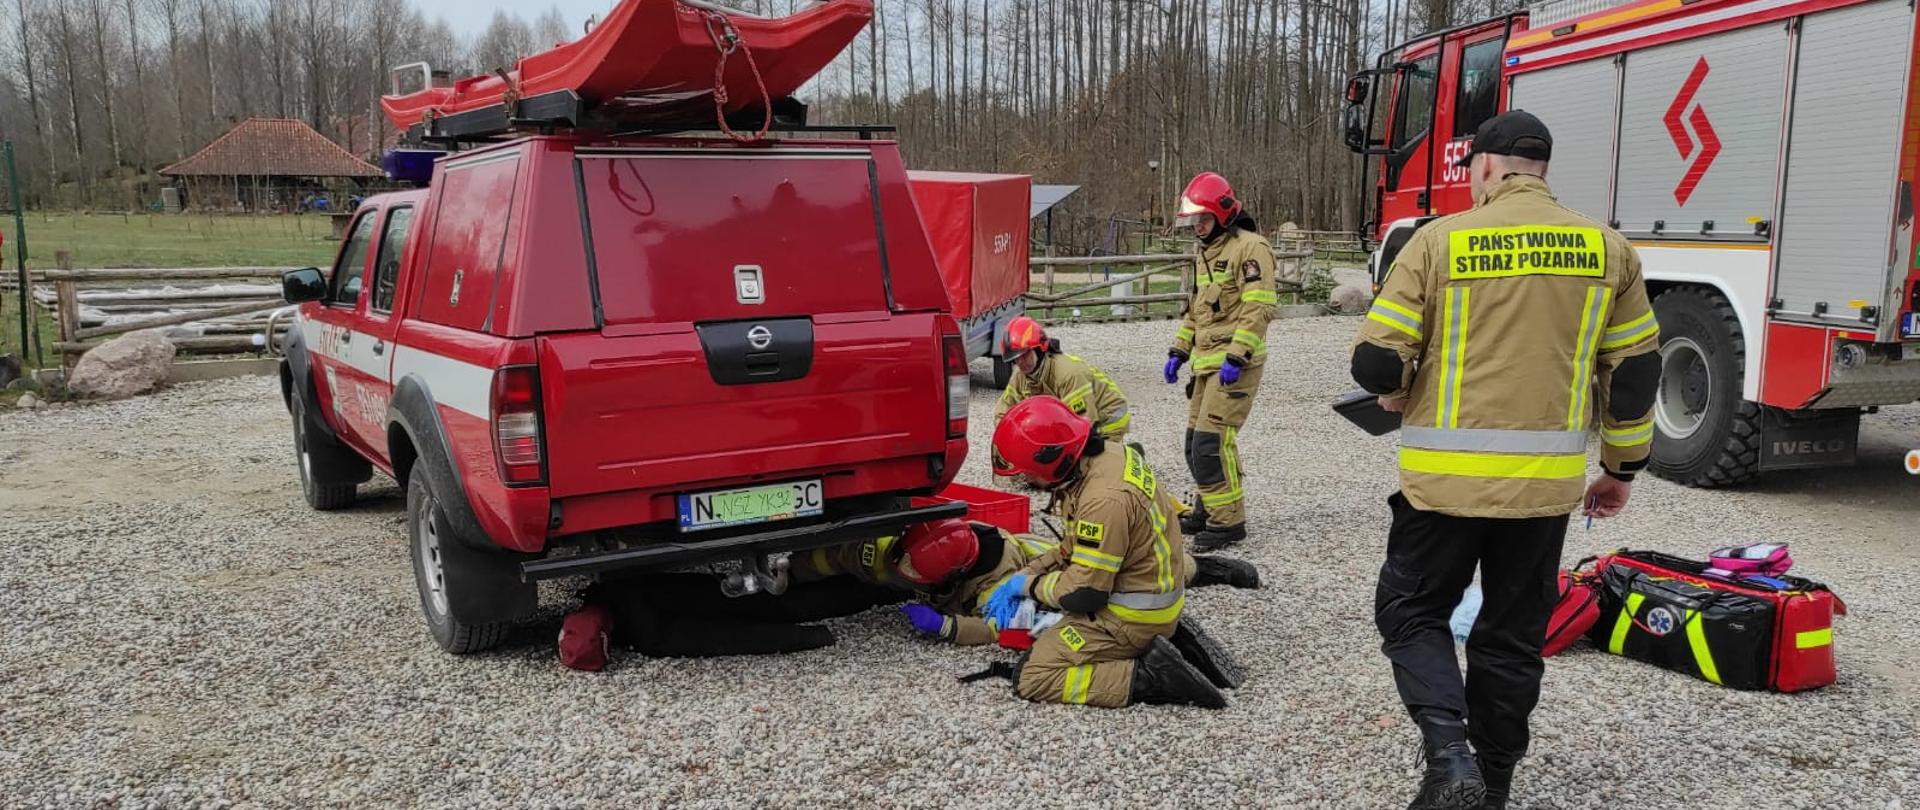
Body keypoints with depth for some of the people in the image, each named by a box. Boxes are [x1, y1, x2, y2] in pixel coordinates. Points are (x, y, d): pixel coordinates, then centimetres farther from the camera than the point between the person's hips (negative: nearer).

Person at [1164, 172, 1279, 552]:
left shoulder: (1250, 247, -11)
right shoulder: (1206, 253, 19)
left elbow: (1259, 308, -19)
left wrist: (1236, 357, -24)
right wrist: (1179, 352, 18)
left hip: (1235, 364, -9)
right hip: (1207, 362, 9)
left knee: (1212, 441, -14)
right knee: (1196, 441, 12)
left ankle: (1229, 521, -6)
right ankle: (1208, 509, 25)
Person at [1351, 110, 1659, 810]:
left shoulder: (1440, 240, -7)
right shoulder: (1607, 249, 4)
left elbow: (1376, 363, -9)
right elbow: (1635, 371, 8)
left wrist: (1399, 395, 14)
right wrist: (1623, 468, 19)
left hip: (1448, 476, -3)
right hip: (1548, 483, 4)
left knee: (1411, 612, 12)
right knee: (1513, 633, 16)